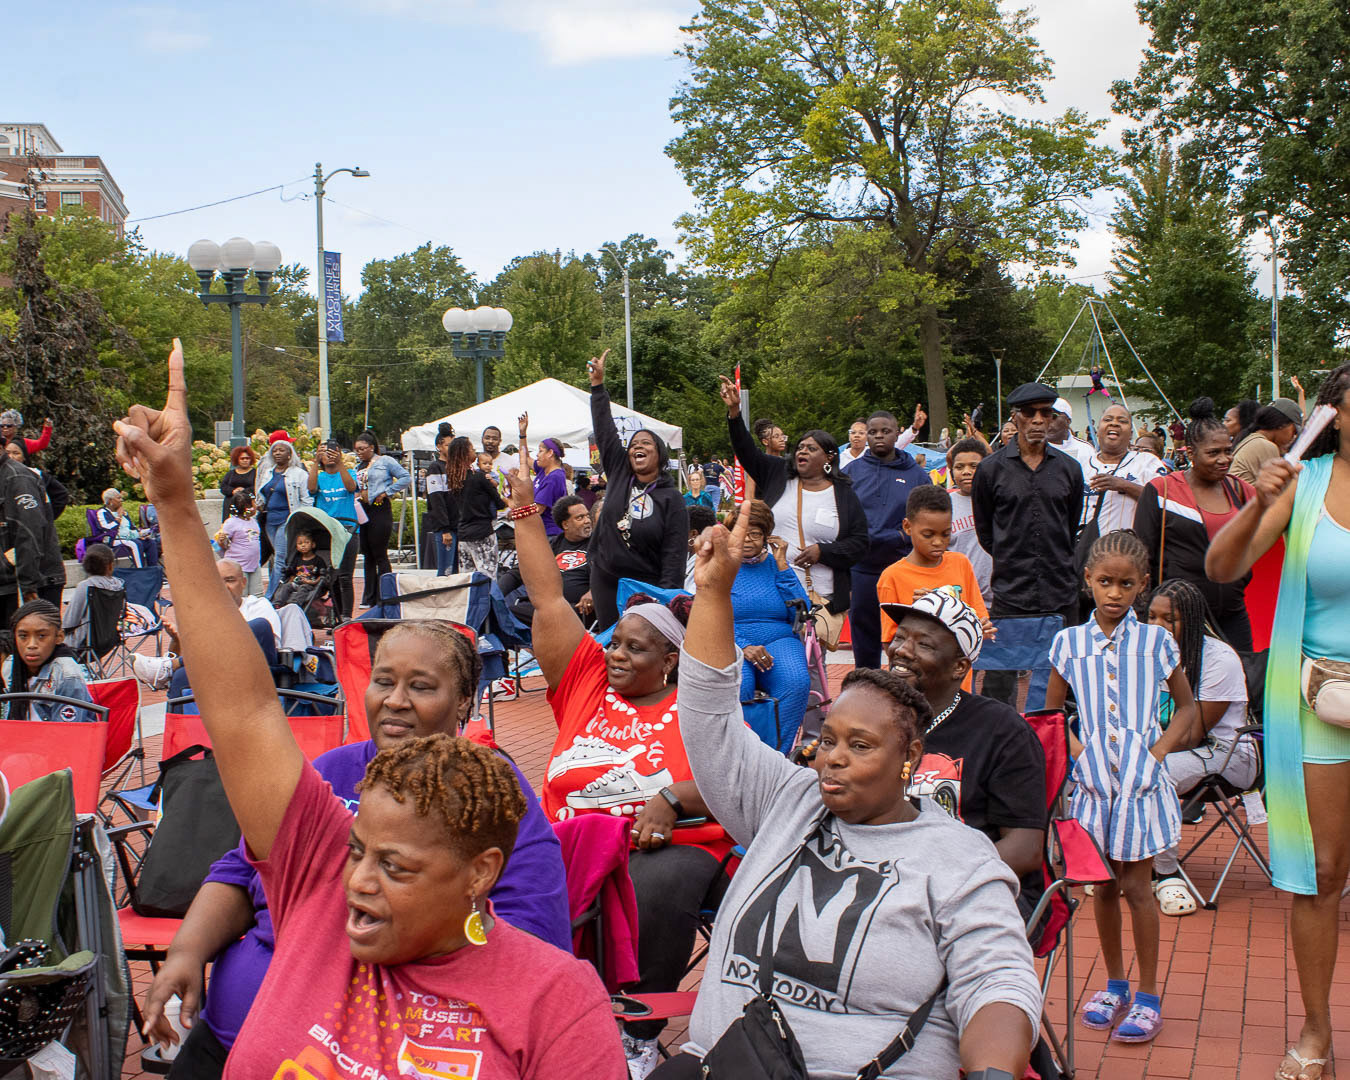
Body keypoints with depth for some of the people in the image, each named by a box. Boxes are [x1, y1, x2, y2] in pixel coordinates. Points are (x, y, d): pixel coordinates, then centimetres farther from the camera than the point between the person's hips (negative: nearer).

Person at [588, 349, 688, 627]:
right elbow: (604, 430, 4)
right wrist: (597, 385, 0)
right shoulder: (619, 474, 6)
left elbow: (674, 553, -9)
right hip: (606, 582, 4)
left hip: (648, 588, -4)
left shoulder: (671, 499, -5)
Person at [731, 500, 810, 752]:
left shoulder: (777, 564, 14)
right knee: (736, 686, -37)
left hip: (778, 640, 2)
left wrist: (781, 565, -1)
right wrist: (744, 647, -19)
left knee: (797, 682, -33)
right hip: (732, 644, -2)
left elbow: (800, 612, 2)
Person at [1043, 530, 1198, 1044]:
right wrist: (1076, 751, -4)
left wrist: (1159, 749, -5)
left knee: (1137, 886, 1)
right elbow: (1050, 716, 11)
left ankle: (1148, 996, 12)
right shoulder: (1069, 642, 2)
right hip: (1093, 778, 2)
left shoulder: (1156, 641, -1)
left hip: (1142, 777, -2)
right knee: (1103, 886, 10)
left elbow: (1186, 706, 8)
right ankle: (1114, 984, 25)